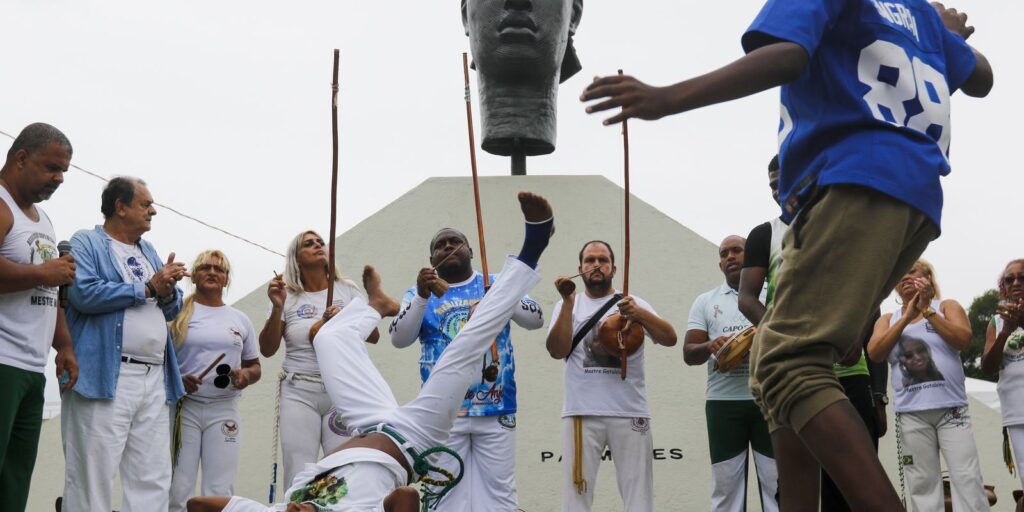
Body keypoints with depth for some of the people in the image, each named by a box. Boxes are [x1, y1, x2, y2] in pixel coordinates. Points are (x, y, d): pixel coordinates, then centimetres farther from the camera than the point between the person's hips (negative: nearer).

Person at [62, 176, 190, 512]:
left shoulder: (149, 252, 23)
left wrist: (168, 291, -1)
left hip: (155, 380, 7)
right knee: (93, 480, -5)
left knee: (153, 482, 5)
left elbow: (172, 311, 22)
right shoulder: (86, 243, 2)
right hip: (104, 378, -7)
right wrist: (148, 288, -7)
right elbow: (84, 293, -16)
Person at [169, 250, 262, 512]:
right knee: (177, 491, -4)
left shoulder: (240, 320, 13)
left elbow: (254, 366, 18)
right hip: (183, 407, -2)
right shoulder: (178, 314, 4)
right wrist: (176, 381, -15)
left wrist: (246, 376, -4)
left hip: (224, 411, 2)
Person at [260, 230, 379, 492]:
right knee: (299, 477, -6)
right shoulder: (288, 297, 7)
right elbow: (267, 350, 2)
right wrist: (277, 308, -11)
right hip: (298, 393, 0)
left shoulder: (347, 290, 10)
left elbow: (373, 335, 5)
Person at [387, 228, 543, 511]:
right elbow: (398, 339, -3)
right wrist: (422, 297, -18)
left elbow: (536, 319, -2)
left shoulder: (498, 283, 9)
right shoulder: (420, 292, 10)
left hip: (495, 409, 0)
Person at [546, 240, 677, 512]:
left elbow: (670, 339, -5)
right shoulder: (567, 306, 11)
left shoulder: (634, 303, 9)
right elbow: (557, 351, -4)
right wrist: (568, 301, -10)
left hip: (630, 413, 0)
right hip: (581, 413, 0)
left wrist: (640, 314, -23)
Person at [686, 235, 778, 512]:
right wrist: (710, 347, -14)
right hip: (723, 402, 1)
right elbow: (688, 353, 9)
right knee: (725, 487, 1)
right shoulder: (706, 301, 15)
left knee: (777, 483, -3)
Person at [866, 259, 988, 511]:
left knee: (967, 478, -9)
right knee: (922, 483, 0)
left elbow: (963, 339, -7)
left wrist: (927, 310, -6)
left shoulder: (947, 307, 11)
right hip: (910, 413, 2)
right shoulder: (888, 320, 16)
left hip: (951, 408, -2)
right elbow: (874, 353, -2)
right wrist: (906, 318, -5)